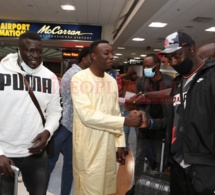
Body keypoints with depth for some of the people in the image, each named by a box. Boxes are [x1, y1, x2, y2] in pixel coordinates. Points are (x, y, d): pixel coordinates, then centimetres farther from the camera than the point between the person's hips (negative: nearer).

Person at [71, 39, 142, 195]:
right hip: (88, 148, -6)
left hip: (109, 146, 6)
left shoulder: (112, 81, 9)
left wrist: (119, 144, 9)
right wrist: (125, 121, -20)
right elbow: (87, 115, -22)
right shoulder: (80, 79, -12)